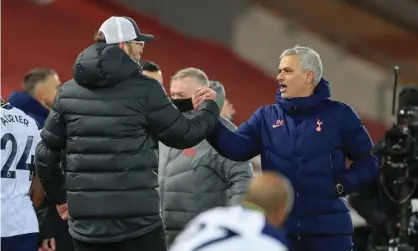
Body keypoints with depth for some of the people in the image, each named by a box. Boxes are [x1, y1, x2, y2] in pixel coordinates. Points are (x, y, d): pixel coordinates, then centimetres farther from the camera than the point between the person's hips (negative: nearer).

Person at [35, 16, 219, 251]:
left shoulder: (68, 92, 8)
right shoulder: (145, 90, -6)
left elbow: (46, 153, 11)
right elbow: (184, 135, 3)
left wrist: (59, 196, 26)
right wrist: (210, 107, 22)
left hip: (86, 221, 4)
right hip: (137, 221, -4)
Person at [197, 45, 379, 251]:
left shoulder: (338, 115, 2)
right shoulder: (266, 116, 9)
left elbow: (368, 161, 7)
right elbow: (236, 147, -6)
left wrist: (343, 184, -9)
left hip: (327, 229, -3)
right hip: (278, 229, 3)